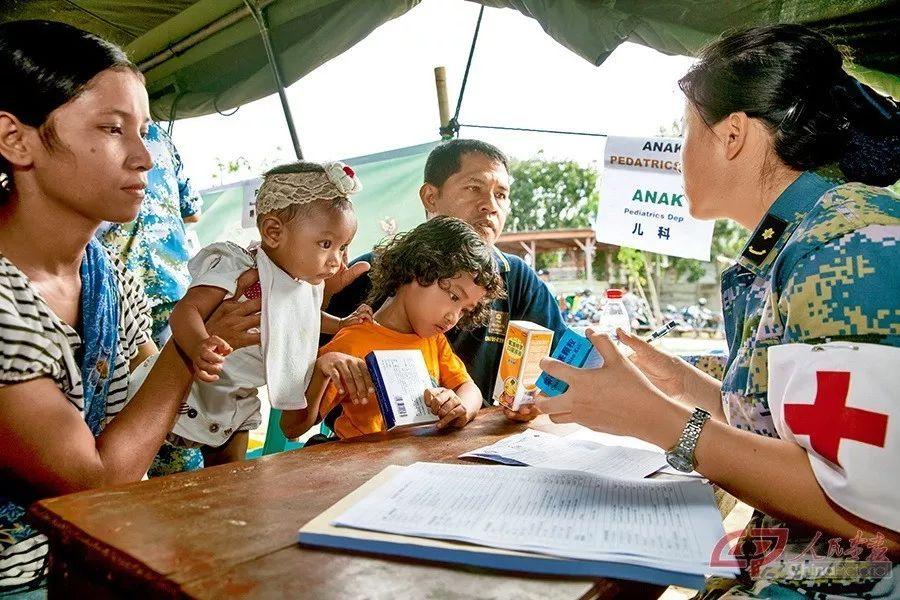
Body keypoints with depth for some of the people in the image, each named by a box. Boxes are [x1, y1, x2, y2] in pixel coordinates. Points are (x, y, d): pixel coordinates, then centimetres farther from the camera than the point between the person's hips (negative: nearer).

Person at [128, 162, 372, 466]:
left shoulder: (307, 284, 0)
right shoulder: (237, 270, -26)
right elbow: (185, 309, -37)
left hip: (240, 401, 7)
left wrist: (340, 324, 13)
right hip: (196, 388, -7)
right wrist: (199, 347, -58)